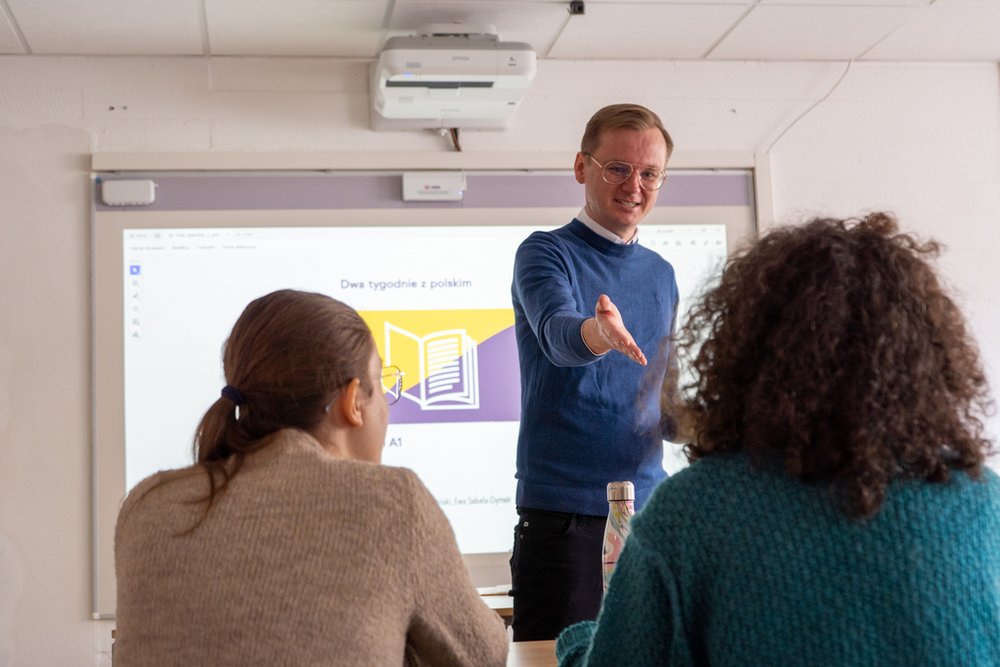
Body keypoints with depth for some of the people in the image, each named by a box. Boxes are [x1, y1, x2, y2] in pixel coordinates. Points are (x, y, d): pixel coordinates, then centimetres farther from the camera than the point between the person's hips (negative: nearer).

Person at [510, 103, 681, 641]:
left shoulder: (661, 274, 15)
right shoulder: (545, 253, -3)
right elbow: (557, 334, -25)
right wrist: (601, 333, -47)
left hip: (648, 508, 6)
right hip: (563, 514, -5)